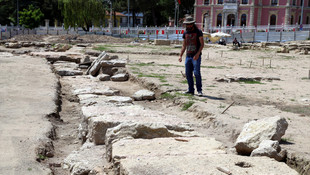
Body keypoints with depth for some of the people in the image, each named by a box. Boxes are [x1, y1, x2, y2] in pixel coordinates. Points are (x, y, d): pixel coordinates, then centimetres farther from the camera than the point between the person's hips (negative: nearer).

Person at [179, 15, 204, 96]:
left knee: (197, 73, -11)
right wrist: (180, 55, 6)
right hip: (188, 56, 6)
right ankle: (191, 90, 13)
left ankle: (199, 90, -5)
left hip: (196, 56, -5)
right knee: (188, 73, 4)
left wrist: (197, 54, -19)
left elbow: (202, 44, -7)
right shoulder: (185, 33, 12)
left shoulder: (198, 32, -3)